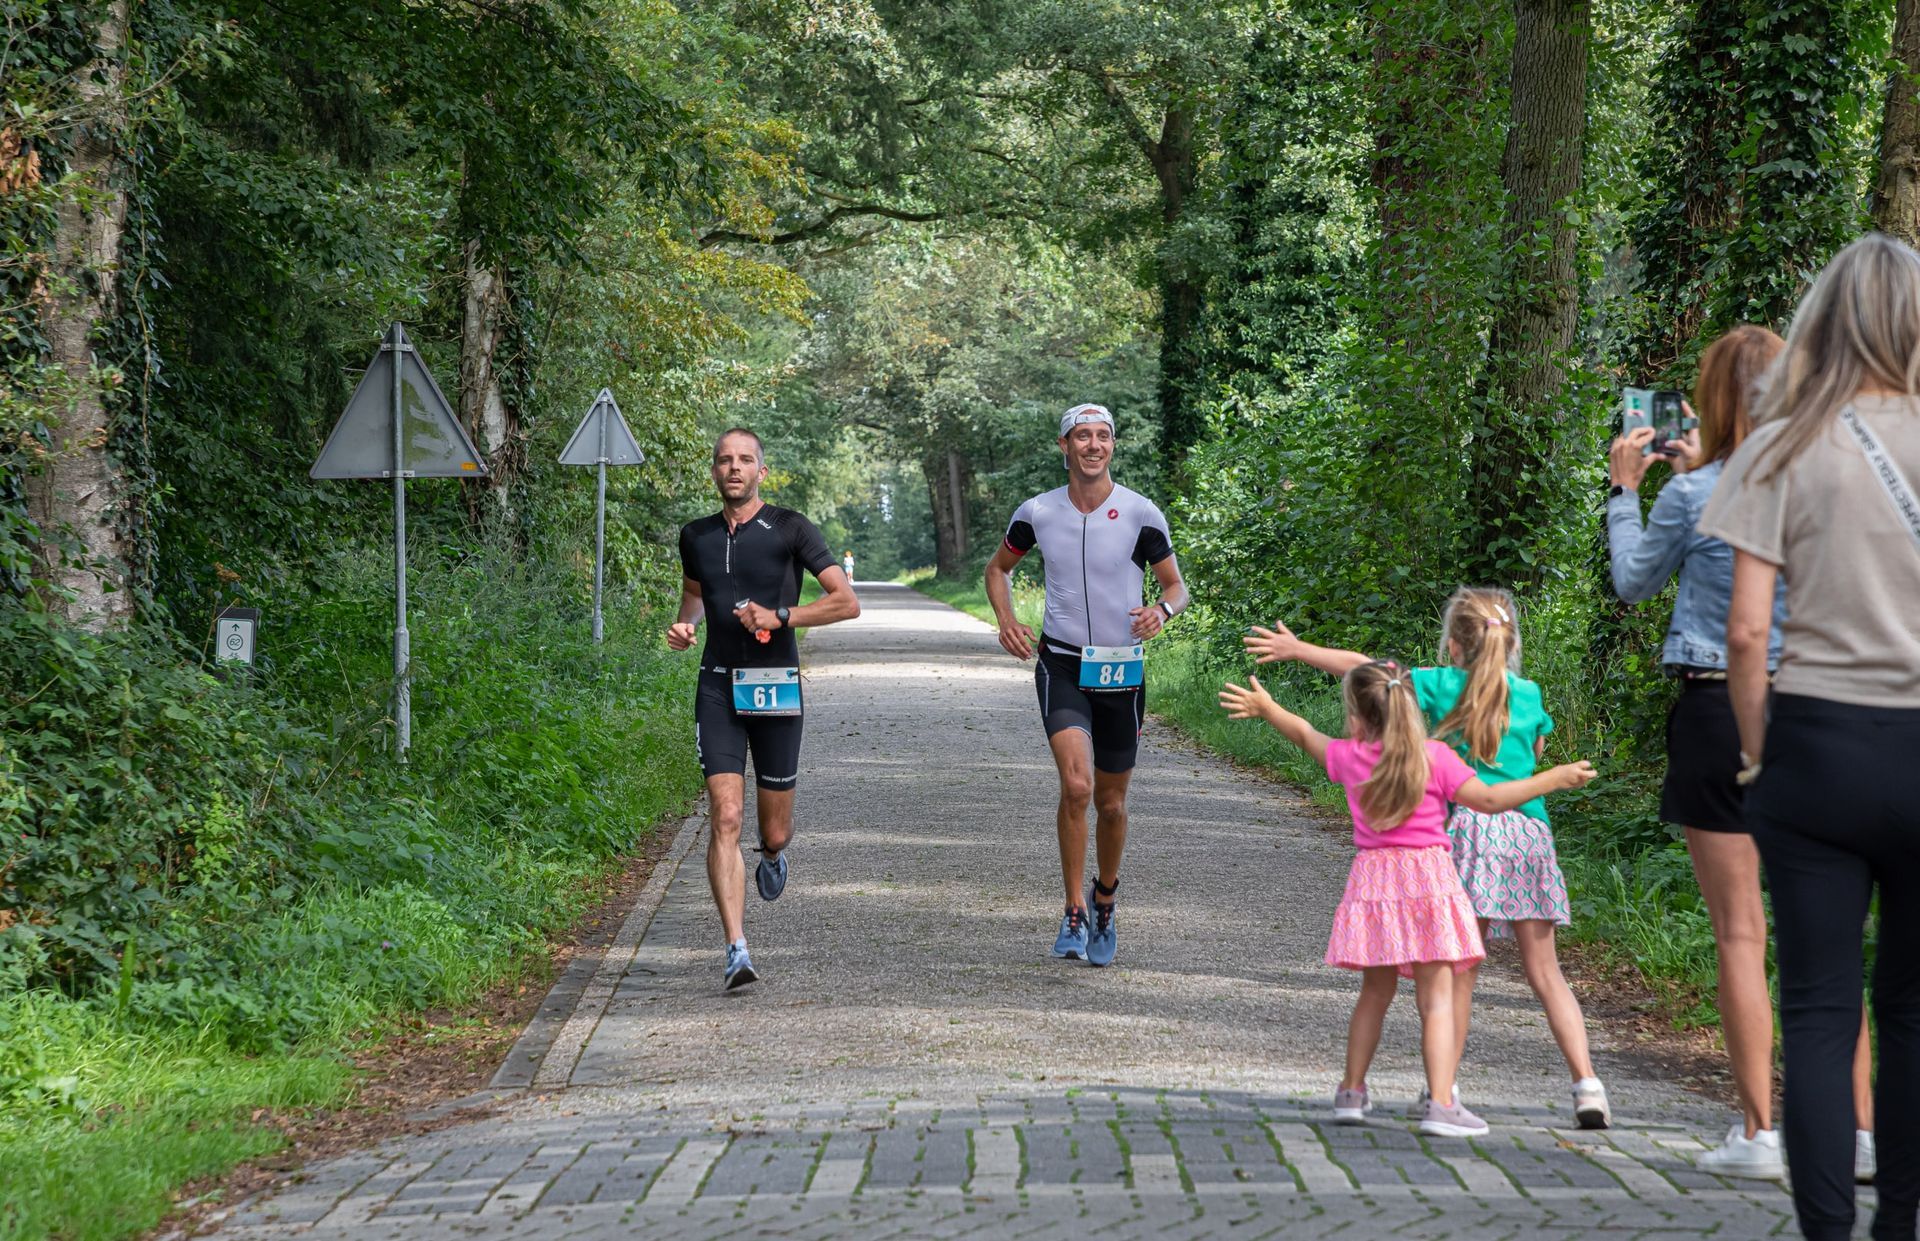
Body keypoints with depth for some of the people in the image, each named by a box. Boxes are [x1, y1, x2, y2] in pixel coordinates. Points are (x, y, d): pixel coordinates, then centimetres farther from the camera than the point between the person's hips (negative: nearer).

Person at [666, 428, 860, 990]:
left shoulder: (790, 529, -2)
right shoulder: (696, 536, 10)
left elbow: (846, 601, -5)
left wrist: (781, 617, -17)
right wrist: (684, 625, 9)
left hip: (776, 688, -2)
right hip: (718, 686, 2)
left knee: (774, 831, 7)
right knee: (725, 818, -14)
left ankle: (773, 858, 47)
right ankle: (737, 951, -17)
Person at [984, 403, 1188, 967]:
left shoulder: (1141, 514, -6)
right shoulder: (1037, 513, -2)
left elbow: (1176, 586, 3)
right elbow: (998, 568, 16)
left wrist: (1161, 610, -20)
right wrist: (1006, 620, -2)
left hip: (1123, 672, 1)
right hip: (1061, 666, -1)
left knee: (1111, 803, 10)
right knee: (1076, 785, -21)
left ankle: (1104, 902, 36)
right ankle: (1074, 914, -10)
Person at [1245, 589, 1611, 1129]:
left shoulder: (1443, 685, 5)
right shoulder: (1530, 694, 13)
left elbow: (1364, 668, 10)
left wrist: (1297, 649, 19)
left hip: (1470, 827, -3)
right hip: (1528, 828, 3)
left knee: (1460, 968, 3)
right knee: (1545, 972, 8)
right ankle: (1587, 1084, 0)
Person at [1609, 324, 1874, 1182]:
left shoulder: (1690, 495, -7)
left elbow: (1633, 583, 10)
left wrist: (1625, 488, 20)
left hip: (1717, 710, -3)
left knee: (1739, 932, 1)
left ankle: (1759, 1132, 1)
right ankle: (1861, 1129, 7)